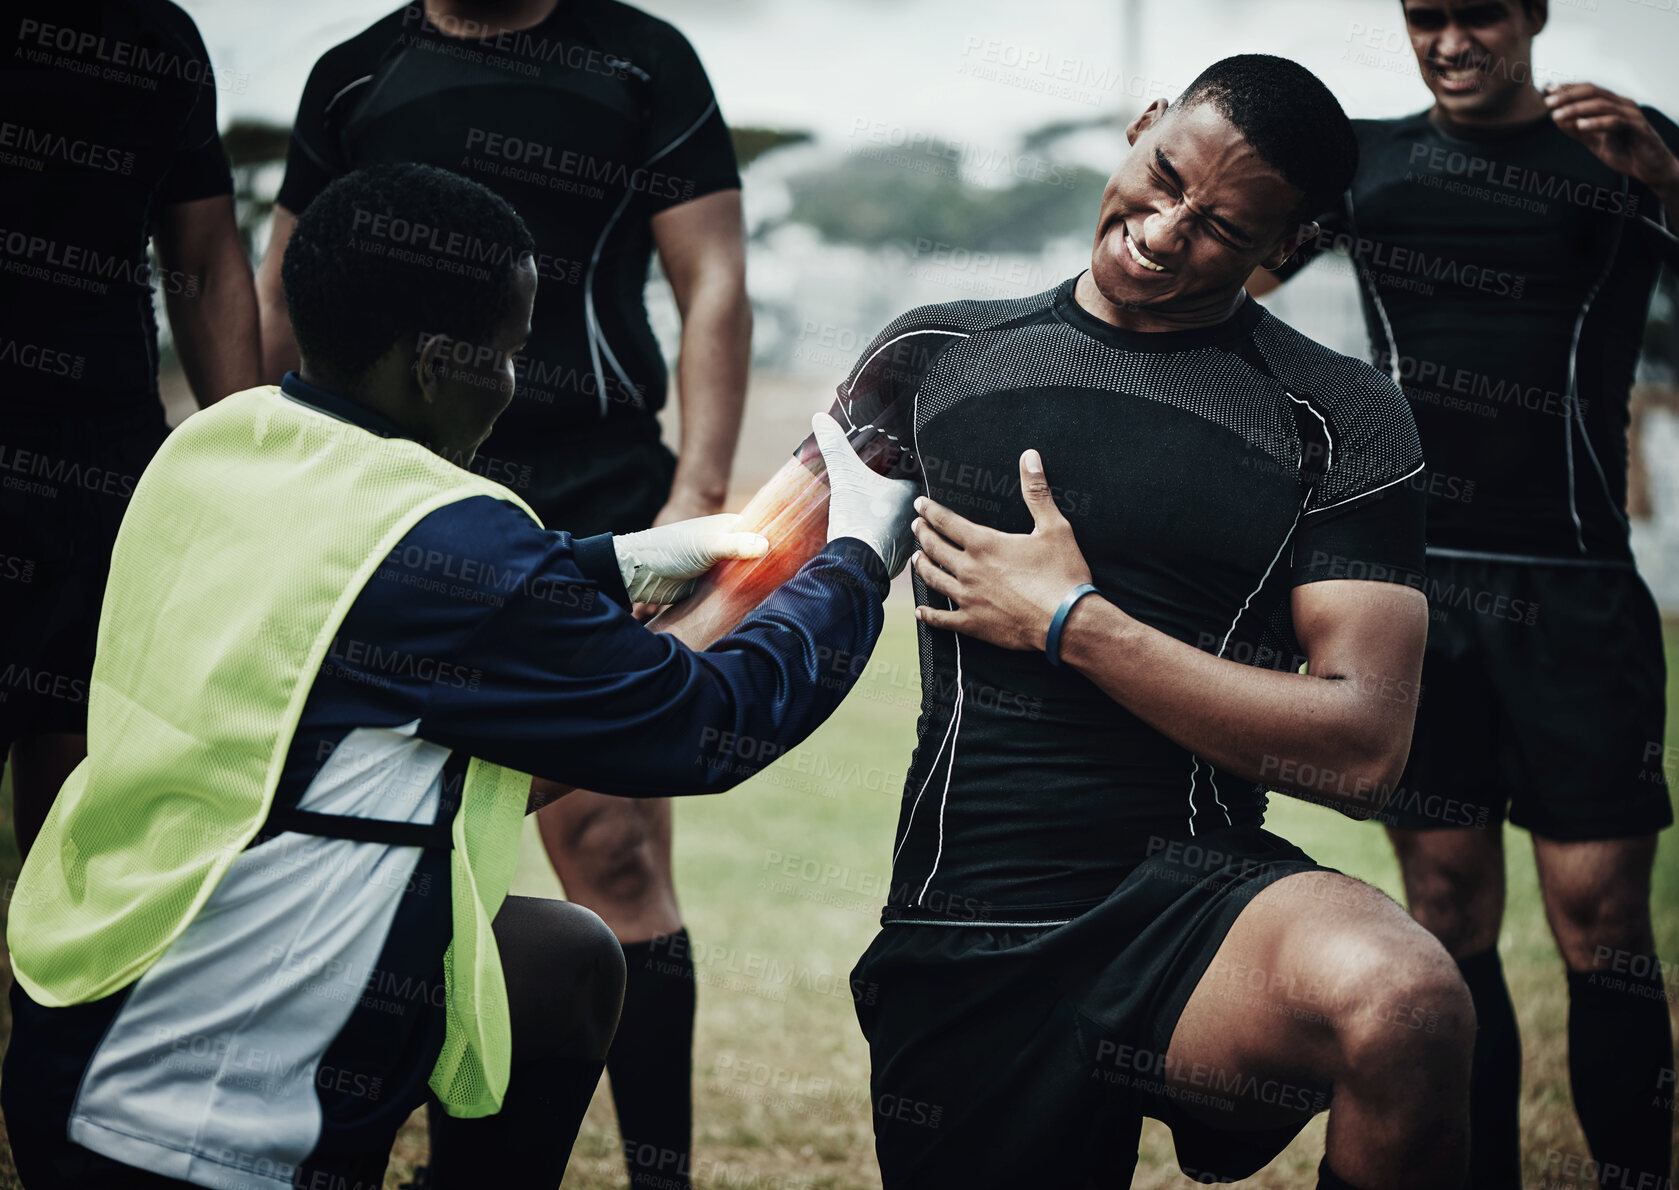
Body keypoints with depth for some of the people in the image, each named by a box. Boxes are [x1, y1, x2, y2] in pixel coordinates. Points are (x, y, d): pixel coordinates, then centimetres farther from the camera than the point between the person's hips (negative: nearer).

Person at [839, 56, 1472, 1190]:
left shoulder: (1339, 418, 1)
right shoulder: (937, 355, 10)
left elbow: (1363, 750, -8)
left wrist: (1074, 623, -10)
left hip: (1191, 897, -3)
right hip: (960, 951, 3)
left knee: (1406, 1007, -34)